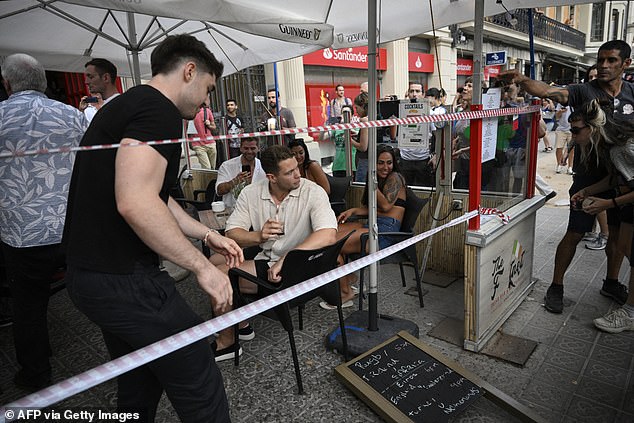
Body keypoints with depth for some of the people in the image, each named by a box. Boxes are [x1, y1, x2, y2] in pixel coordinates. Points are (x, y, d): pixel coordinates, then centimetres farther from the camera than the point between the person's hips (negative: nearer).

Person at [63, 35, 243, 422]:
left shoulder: (127, 105, 17)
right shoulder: (159, 111, -16)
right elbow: (136, 204, -29)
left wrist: (207, 234, 19)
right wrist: (202, 266, -20)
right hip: (125, 280, -11)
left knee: (139, 386, 25)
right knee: (201, 389, 2)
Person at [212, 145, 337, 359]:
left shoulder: (312, 192, -14)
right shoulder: (251, 193, -2)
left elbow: (328, 235, -27)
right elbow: (231, 233, -5)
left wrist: (285, 259, -32)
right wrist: (258, 236, -26)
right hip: (265, 262, 6)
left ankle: (226, 342, 10)